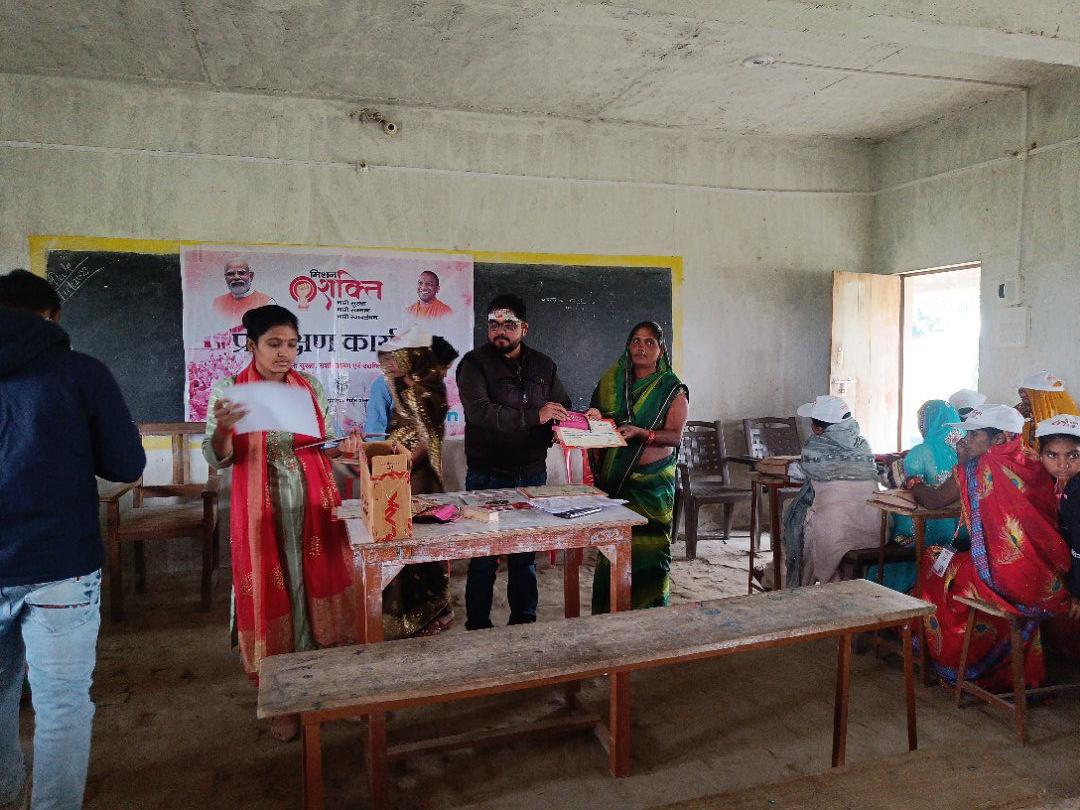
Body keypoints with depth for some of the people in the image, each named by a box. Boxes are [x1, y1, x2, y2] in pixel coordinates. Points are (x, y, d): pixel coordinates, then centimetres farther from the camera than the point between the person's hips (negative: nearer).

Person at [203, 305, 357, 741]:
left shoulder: (310, 386, 6)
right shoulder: (229, 389, -3)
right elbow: (218, 458, -7)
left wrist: (344, 445, -7)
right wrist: (222, 430, -29)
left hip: (314, 504, 3)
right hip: (262, 509, -3)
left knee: (316, 587, 8)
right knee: (271, 593, 5)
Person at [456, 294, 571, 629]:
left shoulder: (543, 366, 10)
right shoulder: (475, 363, -6)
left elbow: (563, 410, 17)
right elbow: (479, 411, -21)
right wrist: (534, 416, -25)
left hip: (532, 476, 4)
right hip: (487, 478, -4)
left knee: (525, 557, 15)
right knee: (484, 559, 3)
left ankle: (524, 622, 30)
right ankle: (478, 627, 19)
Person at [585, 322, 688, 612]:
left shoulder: (673, 390, 1)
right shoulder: (613, 381, 12)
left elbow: (675, 436, -7)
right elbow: (599, 413, 17)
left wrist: (641, 433, -23)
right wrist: (594, 418, -7)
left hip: (653, 481, -3)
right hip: (615, 477, 3)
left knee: (650, 546, -3)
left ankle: (650, 608, 11)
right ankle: (608, 612, 15)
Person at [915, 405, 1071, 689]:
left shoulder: (978, 467, -10)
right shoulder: (1032, 464, 7)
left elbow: (935, 500, 2)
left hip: (1004, 578, -7)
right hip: (1050, 582, 7)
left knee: (933, 561, 18)